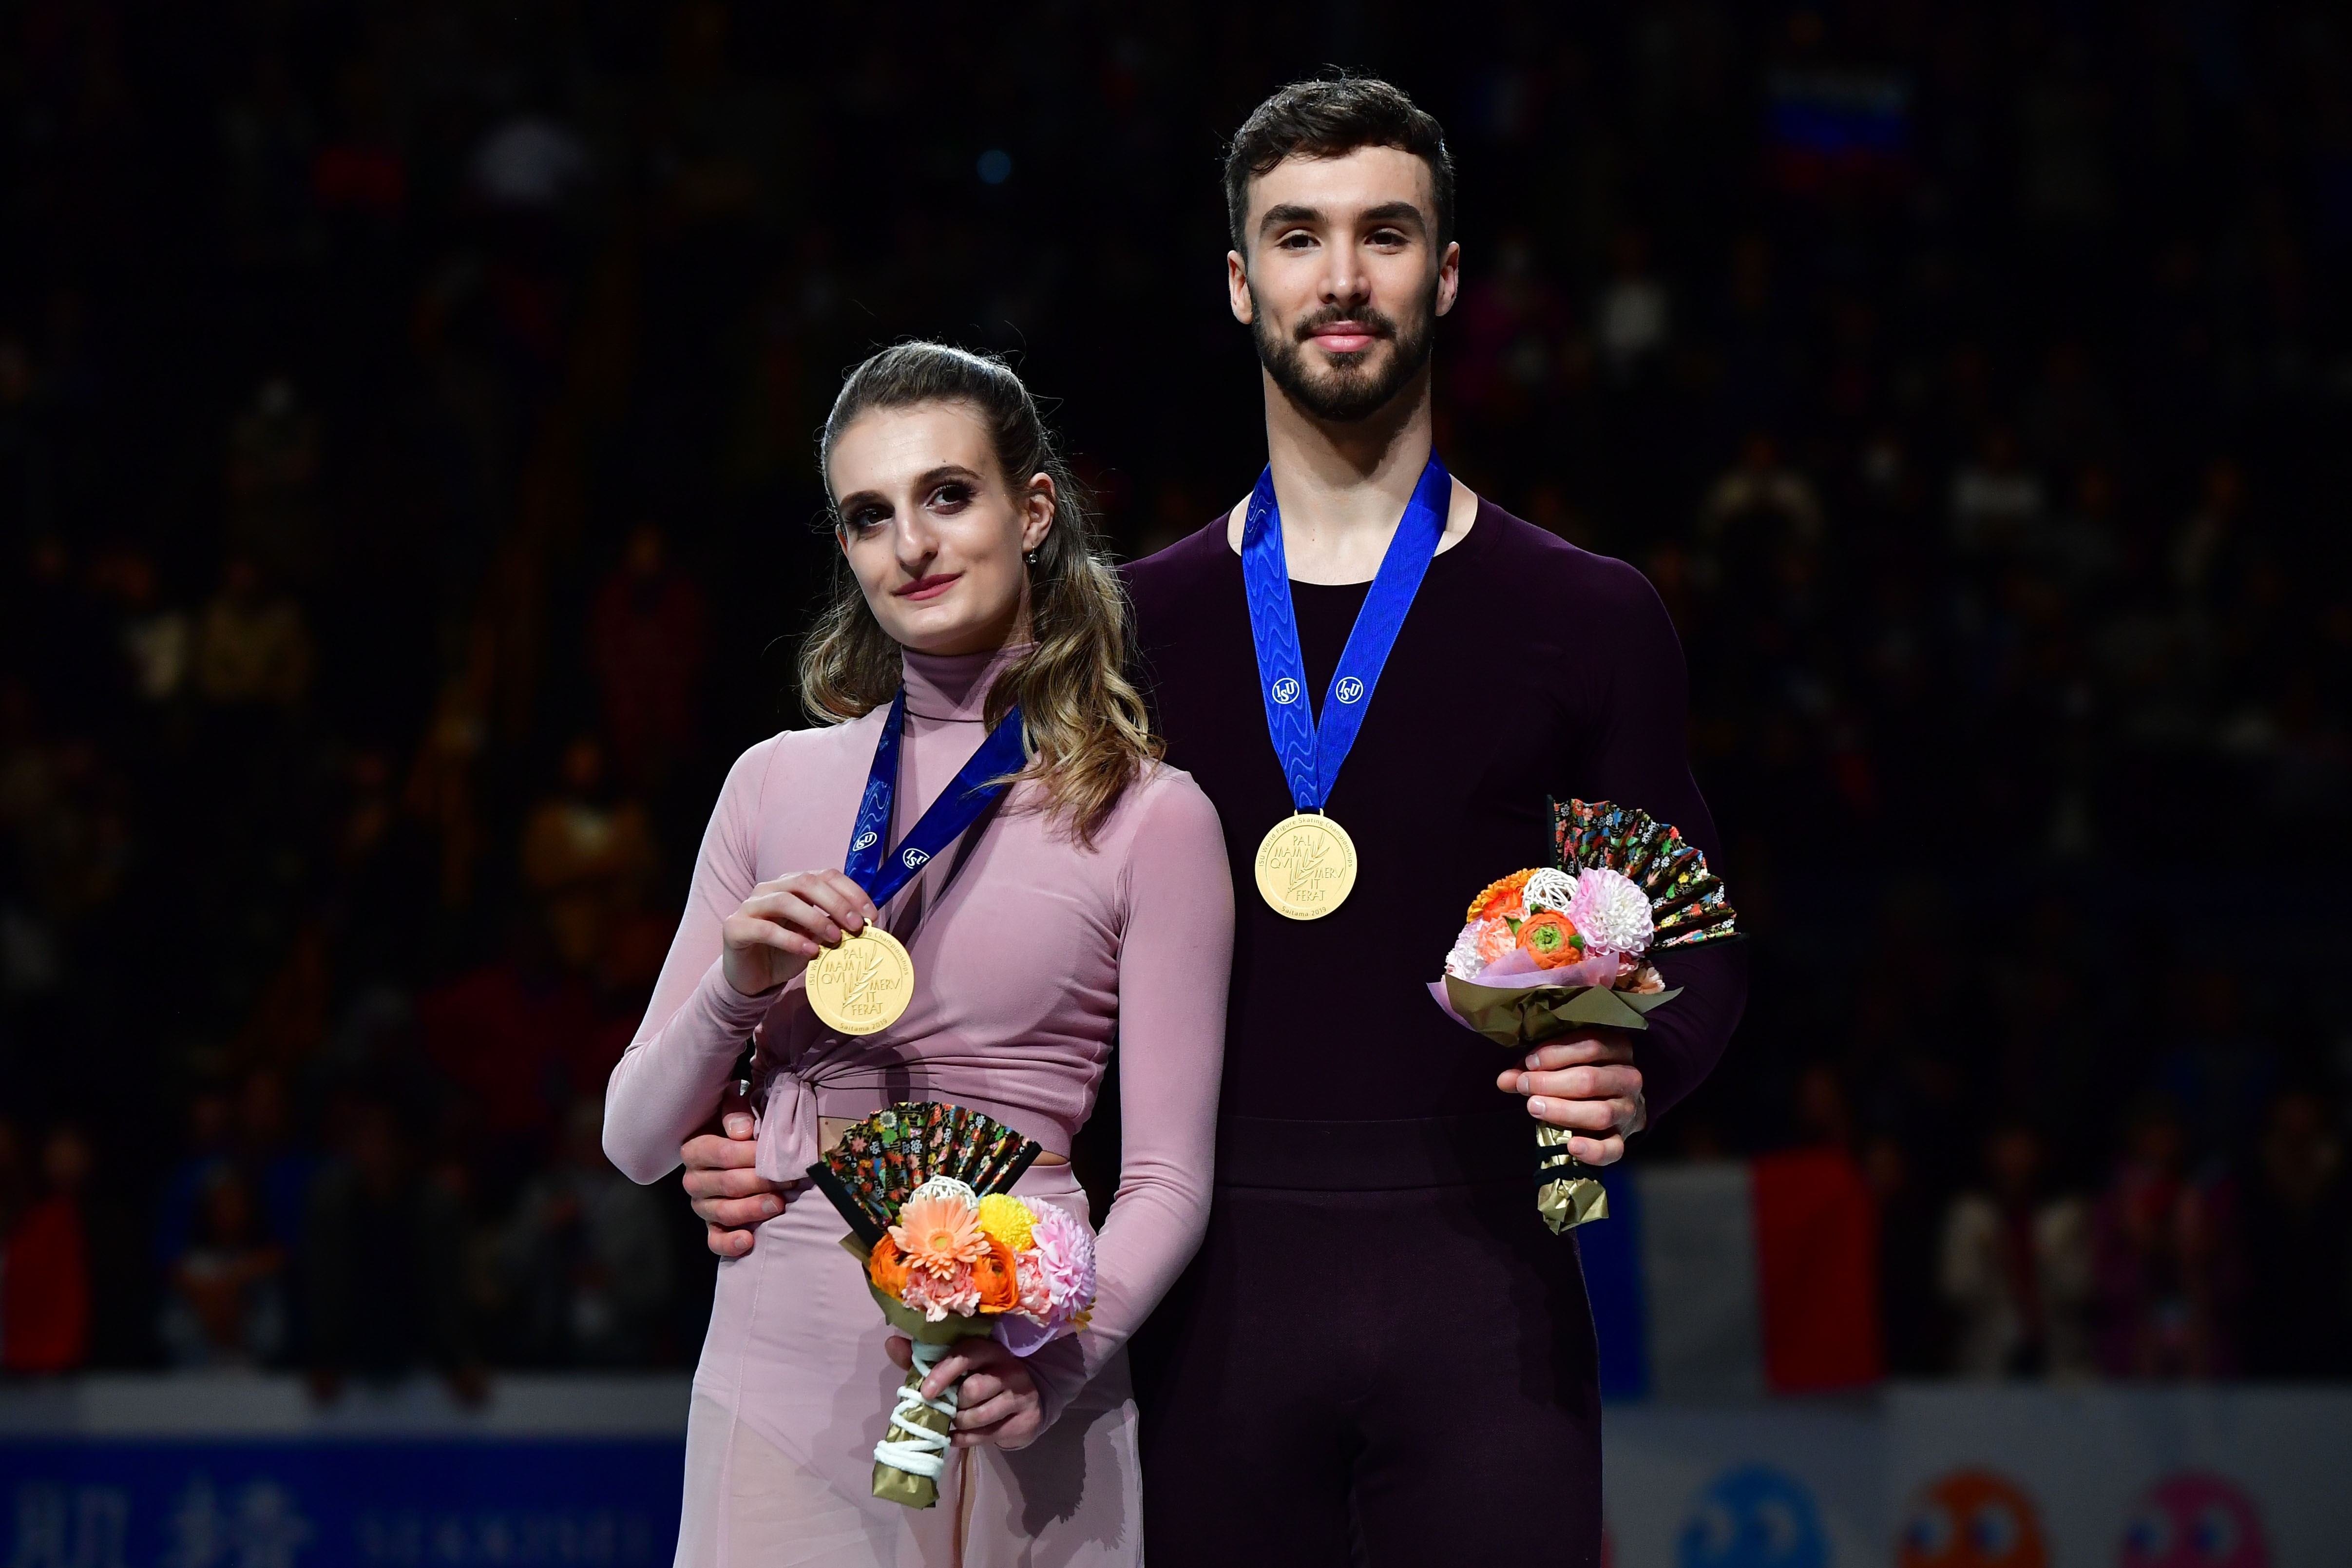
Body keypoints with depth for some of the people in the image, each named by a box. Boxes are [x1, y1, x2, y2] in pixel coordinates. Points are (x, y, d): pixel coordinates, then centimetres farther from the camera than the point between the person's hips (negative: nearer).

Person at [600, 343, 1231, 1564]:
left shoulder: (1150, 820, -1)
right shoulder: (777, 786, 9)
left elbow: (1169, 1180, -3)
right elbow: (635, 1140, 10)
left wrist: (1058, 1356, -20)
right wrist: (738, 989, -8)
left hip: (1011, 1394, -2)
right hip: (784, 1373, 2)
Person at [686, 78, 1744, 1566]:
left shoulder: (1586, 618, 7)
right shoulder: (1139, 628, 11)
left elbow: (1695, 948, 7)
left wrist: (1636, 1074, -15)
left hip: (1477, 1282, -1)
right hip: (1223, 1285, 1)